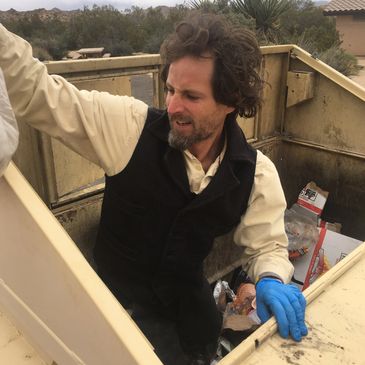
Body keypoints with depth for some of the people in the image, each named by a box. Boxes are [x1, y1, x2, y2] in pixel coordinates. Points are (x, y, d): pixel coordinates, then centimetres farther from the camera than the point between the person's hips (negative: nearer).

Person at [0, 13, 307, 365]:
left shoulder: (257, 173, -17)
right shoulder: (130, 126, -24)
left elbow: (267, 245, -7)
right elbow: (37, 91, -23)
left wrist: (271, 280, -29)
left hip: (187, 293, 3)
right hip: (121, 294, -2)